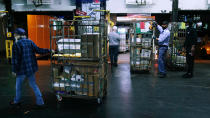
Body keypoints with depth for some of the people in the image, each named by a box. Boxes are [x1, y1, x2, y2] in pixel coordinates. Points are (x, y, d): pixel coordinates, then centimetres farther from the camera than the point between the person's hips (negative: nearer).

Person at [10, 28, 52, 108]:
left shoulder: (16, 45, -12)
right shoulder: (30, 42, 2)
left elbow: (15, 59, -13)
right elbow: (38, 50, 2)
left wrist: (14, 70, -5)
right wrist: (48, 51, 12)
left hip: (22, 69, -5)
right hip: (31, 68, 5)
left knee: (18, 85, 15)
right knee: (33, 84, 13)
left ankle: (17, 101, 32)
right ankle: (40, 102, 12)